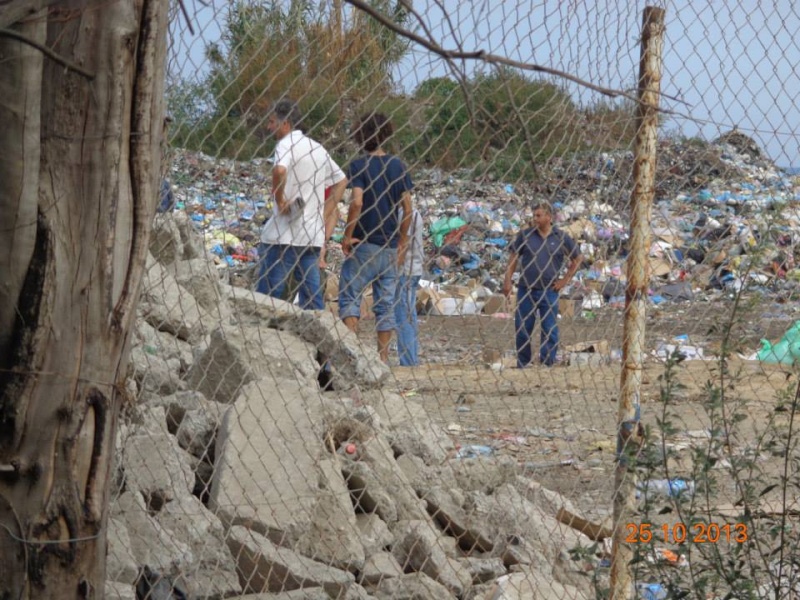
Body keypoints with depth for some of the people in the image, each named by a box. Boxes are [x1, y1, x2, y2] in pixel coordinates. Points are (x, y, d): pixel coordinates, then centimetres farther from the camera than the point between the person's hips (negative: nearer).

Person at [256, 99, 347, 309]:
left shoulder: (286, 144, -8)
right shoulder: (318, 148, 16)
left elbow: (279, 170, -31)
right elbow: (341, 180, 26)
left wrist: (279, 200, -18)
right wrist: (324, 213, 20)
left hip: (284, 236, -7)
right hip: (313, 236, 7)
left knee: (265, 297, -4)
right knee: (313, 298, 8)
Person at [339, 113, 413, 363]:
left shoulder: (359, 165, -8)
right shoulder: (398, 166, 6)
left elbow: (357, 202, -20)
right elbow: (407, 208, 5)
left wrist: (347, 236, -10)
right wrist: (402, 241, 15)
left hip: (364, 243, -4)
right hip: (390, 246, 4)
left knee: (349, 296, 1)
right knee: (386, 303, 8)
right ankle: (383, 356, 9)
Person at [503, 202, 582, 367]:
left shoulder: (561, 238, 1)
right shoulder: (525, 235, 2)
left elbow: (577, 259, 11)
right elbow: (514, 258, 6)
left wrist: (565, 280, 3)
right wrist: (508, 280, -3)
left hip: (549, 291, -1)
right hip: (526, 290, 1)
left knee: (550, 331, -2)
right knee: (522, 330, 6)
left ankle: (547, 364, 3)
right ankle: (522, 365, 16)